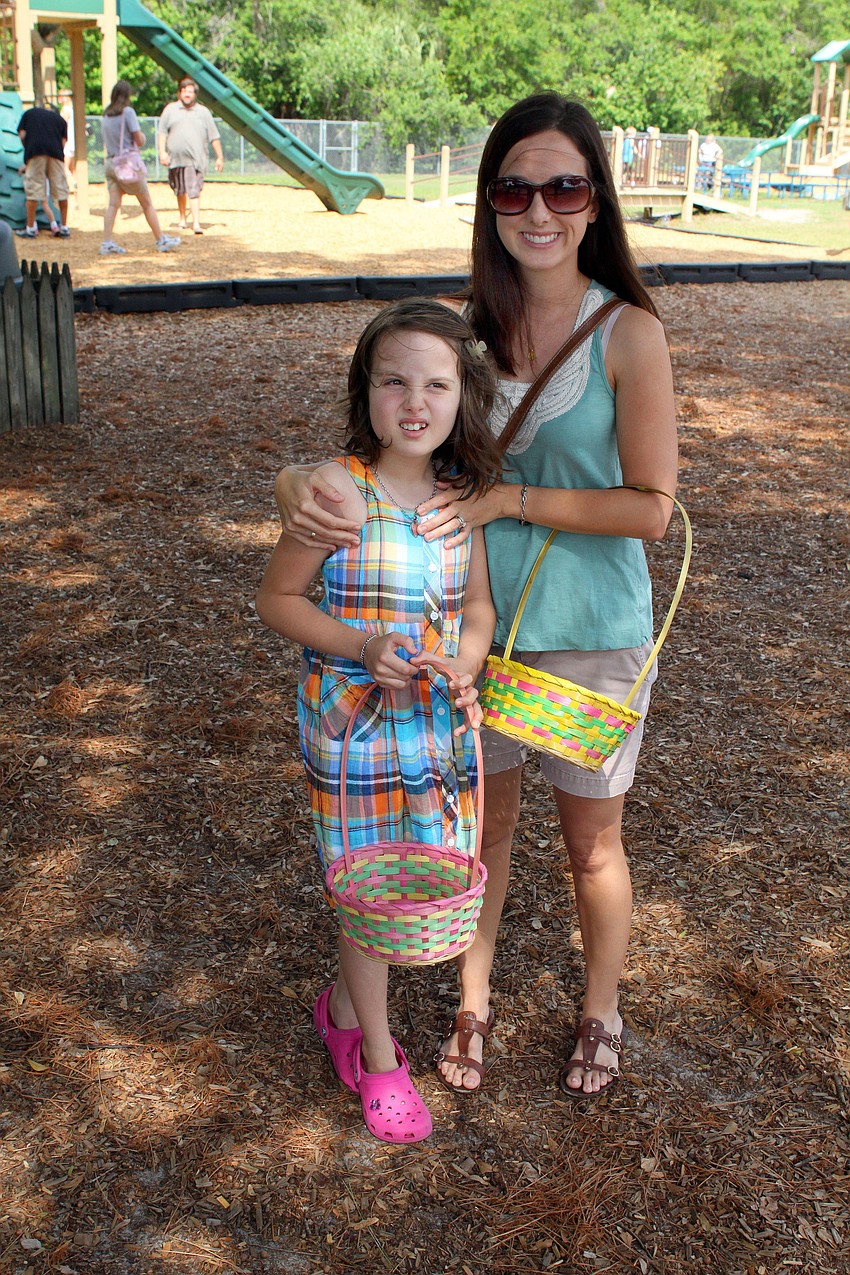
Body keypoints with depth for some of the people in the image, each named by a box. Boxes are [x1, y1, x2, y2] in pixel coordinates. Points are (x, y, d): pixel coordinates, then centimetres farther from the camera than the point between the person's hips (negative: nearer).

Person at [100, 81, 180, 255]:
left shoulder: (106, 115, 11)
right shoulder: (128, 112, -7)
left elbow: (107, 141, 14)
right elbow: (140, 140, -9)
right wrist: (142, 136, 13)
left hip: (110, 162, 5)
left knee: (113, 203, 1)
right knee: (147, 203, 4)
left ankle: (107, 243, -8)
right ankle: (161, 240, 11)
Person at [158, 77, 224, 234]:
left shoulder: (203, 112, 10)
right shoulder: (170, 109, 10)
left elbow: (214, 137, 11)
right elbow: (162, 132, 9)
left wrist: (220, 157, 8)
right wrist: (162, 152, -3)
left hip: (196, 158, -2)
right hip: (175, 157, 2)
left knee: (194, 190, -13)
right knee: (180, 190, 13)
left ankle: (196, 223, -16)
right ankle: (182, 218, 30)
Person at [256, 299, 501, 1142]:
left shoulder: (463, 494, -1)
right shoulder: (339, 489, -16)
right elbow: (276, 599, -9)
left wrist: (466, 661, -12)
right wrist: (361, 647, -23)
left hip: (441, 722, 5)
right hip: (352, 723, -5)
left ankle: (342, 1009, 43)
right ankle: (377, 1054, 33)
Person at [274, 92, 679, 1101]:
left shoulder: (628, 334, -15)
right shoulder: (470, 329, -3)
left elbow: (650, 508, -16)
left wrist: (509, 499, -22)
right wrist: (299, 482, -22)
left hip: (590, 634, -3)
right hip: (476, 622, 3)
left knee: (591, 842, 16)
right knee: (483, 824, 19)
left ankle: (600, 1013, 42)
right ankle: (472, 1004, 43)